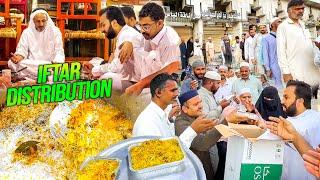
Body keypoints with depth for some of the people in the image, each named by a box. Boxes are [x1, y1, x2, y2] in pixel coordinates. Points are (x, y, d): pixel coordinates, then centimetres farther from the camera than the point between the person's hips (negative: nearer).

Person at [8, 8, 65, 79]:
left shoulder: (55, 31, 0)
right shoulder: (27, 32, 5)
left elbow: (59, 52, -6)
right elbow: (22, 50, 1)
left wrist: (57, 63, -28)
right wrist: (18, 58, -24)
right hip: (31, 64, 3)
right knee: (11, 62, -24)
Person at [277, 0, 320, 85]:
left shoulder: (303, 25, 17)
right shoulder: (283, 26, -3)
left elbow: (310, 47, 22)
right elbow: (281, 51, -9)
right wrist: (286, 72, -15)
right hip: (295, 74, -6)